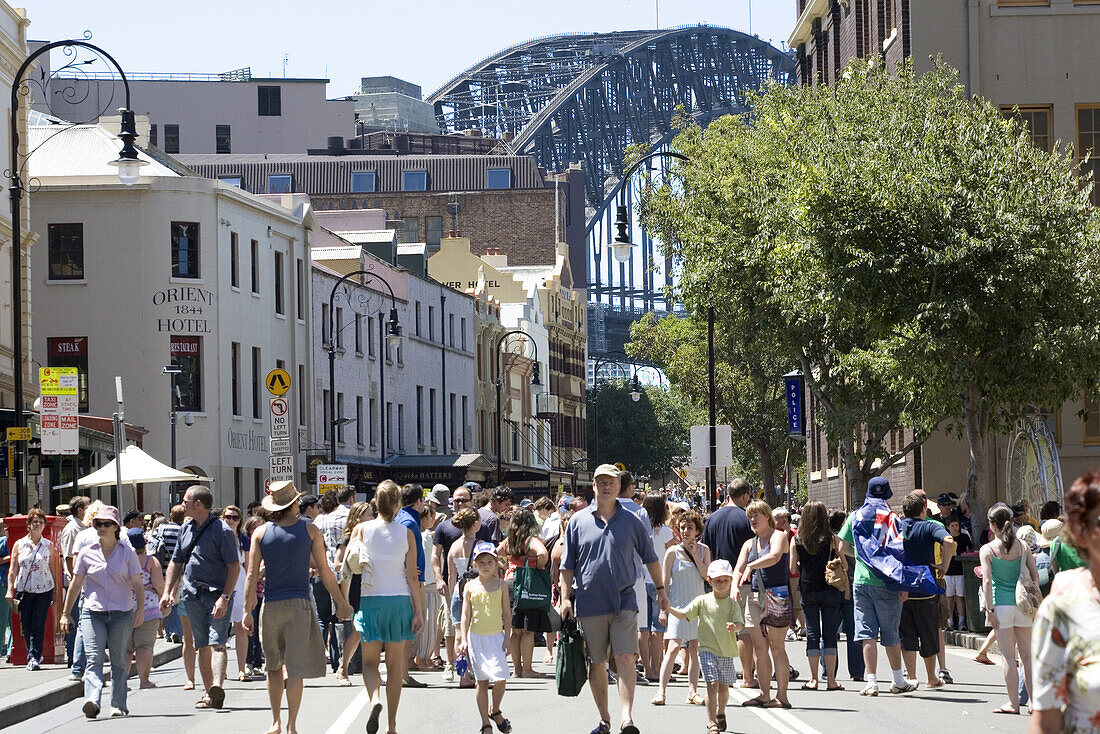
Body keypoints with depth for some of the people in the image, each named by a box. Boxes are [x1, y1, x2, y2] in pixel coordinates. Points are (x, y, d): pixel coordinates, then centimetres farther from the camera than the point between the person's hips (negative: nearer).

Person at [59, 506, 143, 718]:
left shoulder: (127, 553, 5)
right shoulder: (87, 554, 8)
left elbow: (137, 584, 4)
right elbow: (76, 585, 13)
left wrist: (140, 608, -11)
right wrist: (65, 613, 12)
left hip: (122, 613, 0)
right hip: (93, 613, 0)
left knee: (118, 661, 4)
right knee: (94, 659, -15)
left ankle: (118, 705, 12)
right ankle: (92, 701, -31)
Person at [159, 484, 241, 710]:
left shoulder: (221, 530, -7)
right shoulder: (186, 529, 16)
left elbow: (234, 567, -11)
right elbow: (176, 563, 24)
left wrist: (225, 597, -19)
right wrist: (167, 592, 14)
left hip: (217, 594, -6)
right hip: (192, 595, 6)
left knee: (216, 642, -17)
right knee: (202, 646, 5)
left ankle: (217, 686, -32)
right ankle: (208, 693, 8)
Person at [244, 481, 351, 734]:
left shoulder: (261, 532, 2)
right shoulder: (310, 530, -1)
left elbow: (252, 575, -2)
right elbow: (324, 572, 0)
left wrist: (248, 611, 1)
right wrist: (341, 602, 9)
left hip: (271, 606, 2)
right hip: (300, 604, -2)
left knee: (274, 665, 16)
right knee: (296, 667, -1)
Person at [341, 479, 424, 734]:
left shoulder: (361, 529, -3)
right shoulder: (407, 534, -2)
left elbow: (347, 568, -2)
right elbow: (413, 576, -2)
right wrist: (418, 611, 3)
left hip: (370, 600, -1)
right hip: (399, 600, 1)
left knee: (369, 662, 7)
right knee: (395, 664, 10)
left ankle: (375, 700, -23)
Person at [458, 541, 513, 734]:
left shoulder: (501, 585, 3)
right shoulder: (470, 586, 3)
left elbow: (507, 614, 6)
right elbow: (465, 615, 4)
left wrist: (507, 638, 0)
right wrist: (463, 639, -3)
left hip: (496, 636, 0)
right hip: (476, 637, 0)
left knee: (500, 678, -10)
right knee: (481, 681, 2)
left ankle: (495, 712, 16)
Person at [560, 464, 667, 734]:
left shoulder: (631, 521, 6)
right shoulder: (578, 522, 6)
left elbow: (650, 558, 16)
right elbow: (568, 565, 9)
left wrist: (660, 590, 15)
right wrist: (565, 597, 1)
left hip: (624, 601, -1)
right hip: (590, 603, 1)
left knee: (625, 658, -12)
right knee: (596, 663, 5)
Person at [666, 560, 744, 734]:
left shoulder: (733, 604, 2)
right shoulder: (702, 601, 1)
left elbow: (739, 622, -9)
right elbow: (684, 614, 1)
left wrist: (734, 627, -33)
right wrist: (668, 608, -13)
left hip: (727, 651, 2)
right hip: (707, 649, -2)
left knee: (723, 686, 11)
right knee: (712, 684, -12)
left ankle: (720, 714, 38)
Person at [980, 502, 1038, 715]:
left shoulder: (987, 550, -6)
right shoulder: (1022, 546, 5)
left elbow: (987, 581, -12)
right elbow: (1035, 575, 4)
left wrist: (989, 610, -9)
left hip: (1002, 604, -3)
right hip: (1022, 603, 3)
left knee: (1008, 656, 1)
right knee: (1027, 655, 9)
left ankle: (1014, 703, 1)